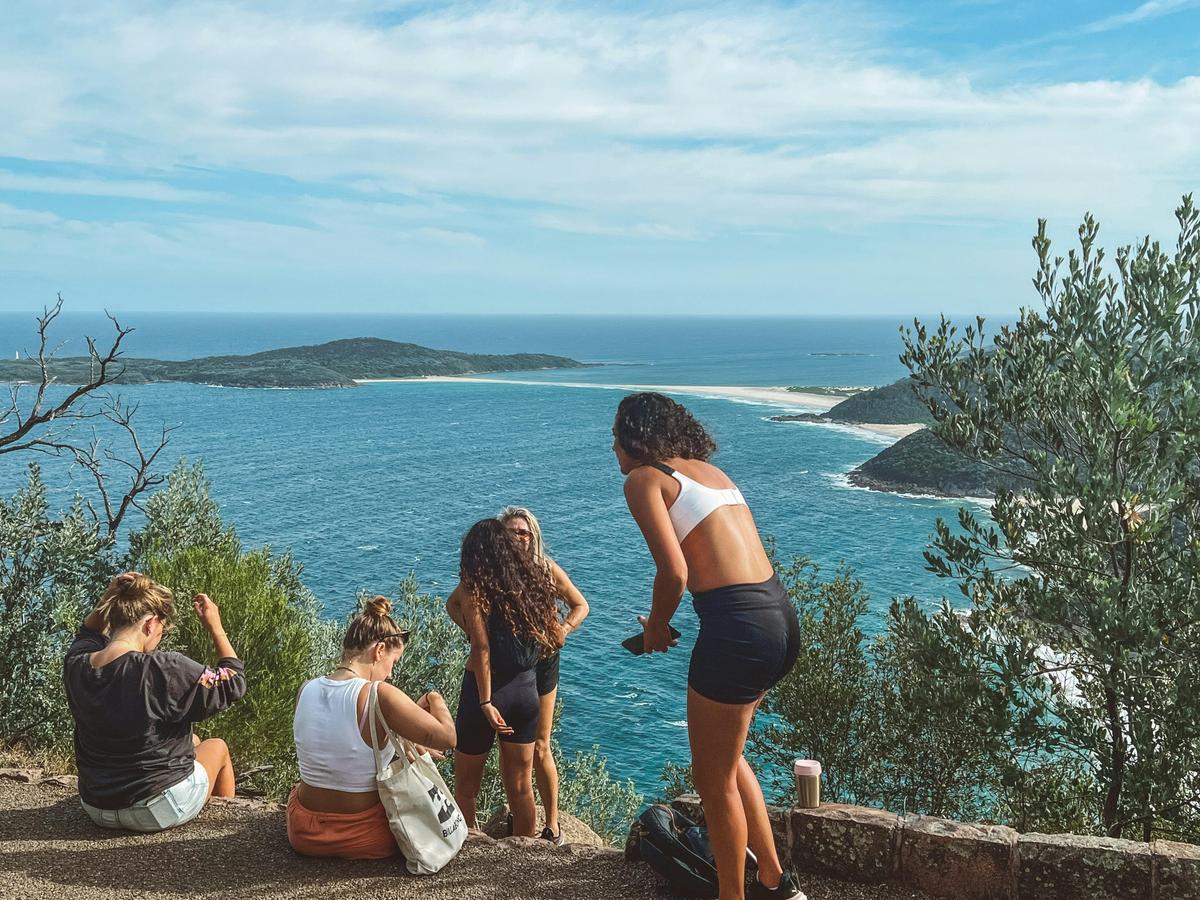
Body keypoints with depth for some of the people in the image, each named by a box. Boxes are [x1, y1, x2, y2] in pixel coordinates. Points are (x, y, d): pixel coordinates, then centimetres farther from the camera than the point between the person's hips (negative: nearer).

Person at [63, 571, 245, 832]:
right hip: (160, 810, -6)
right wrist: (215, 627, -8)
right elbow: (233, 685, -15)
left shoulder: (76, 665, -11)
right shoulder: (164, 670, -29)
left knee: (191, 741, 31)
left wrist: (112, 596, -1)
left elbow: (88, 632, 15)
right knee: (217, 746, 26)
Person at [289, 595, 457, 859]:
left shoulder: (306, 690, -7)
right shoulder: (381, 696, -25)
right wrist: (436, 700, 0)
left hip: (303, 837, 5)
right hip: (364, 841, -4)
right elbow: (446, 738, -20)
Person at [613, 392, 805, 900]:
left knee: (714, 778, 12)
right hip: (781, 618, 9)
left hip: (737, 629, -9)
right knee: (724, 757, 27)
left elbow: (674, 572, -15)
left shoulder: (643, 478, -3)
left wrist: (656, 628, 4)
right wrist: (663, 623, 18)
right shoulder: (709, 468, 20)